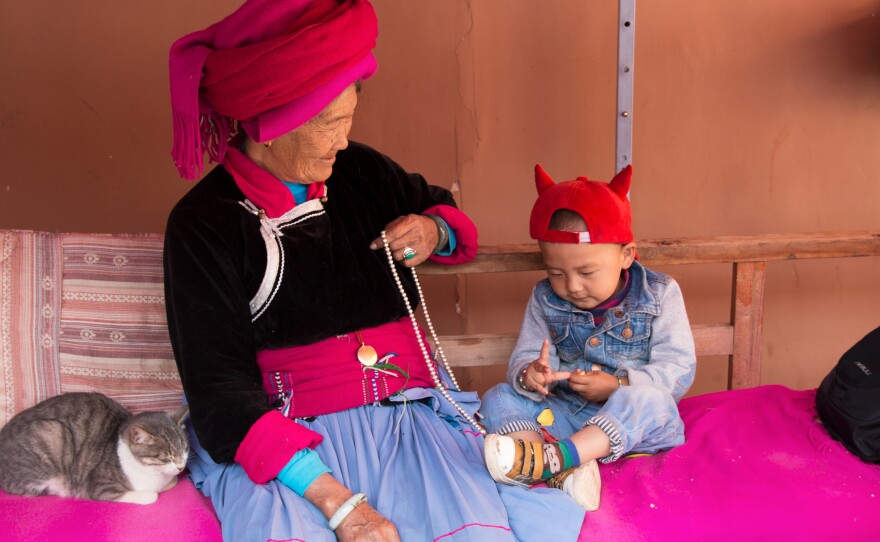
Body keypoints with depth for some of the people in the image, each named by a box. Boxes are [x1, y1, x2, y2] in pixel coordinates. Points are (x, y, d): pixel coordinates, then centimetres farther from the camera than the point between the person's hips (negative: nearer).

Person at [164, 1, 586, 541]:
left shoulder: (359, 172, 8)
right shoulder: (205, 224, -6)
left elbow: (443, 209, 29)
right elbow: (222, 393, -12)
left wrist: (436, 231, 3)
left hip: (409, 412, 4)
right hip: (283, 441, -3)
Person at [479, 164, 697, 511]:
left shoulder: (658, 294, -5)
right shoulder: (545, 300, 5)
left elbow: (679, 369, -10)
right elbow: (524, 356, 1)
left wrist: (618, 386, -25)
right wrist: (529, 375, -25)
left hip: (634, 422, -4)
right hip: (563, 414, 4)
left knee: (651, 400, -35)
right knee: (498, 399, -15)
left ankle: (554, 457, -48)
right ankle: (565, 471, -41)